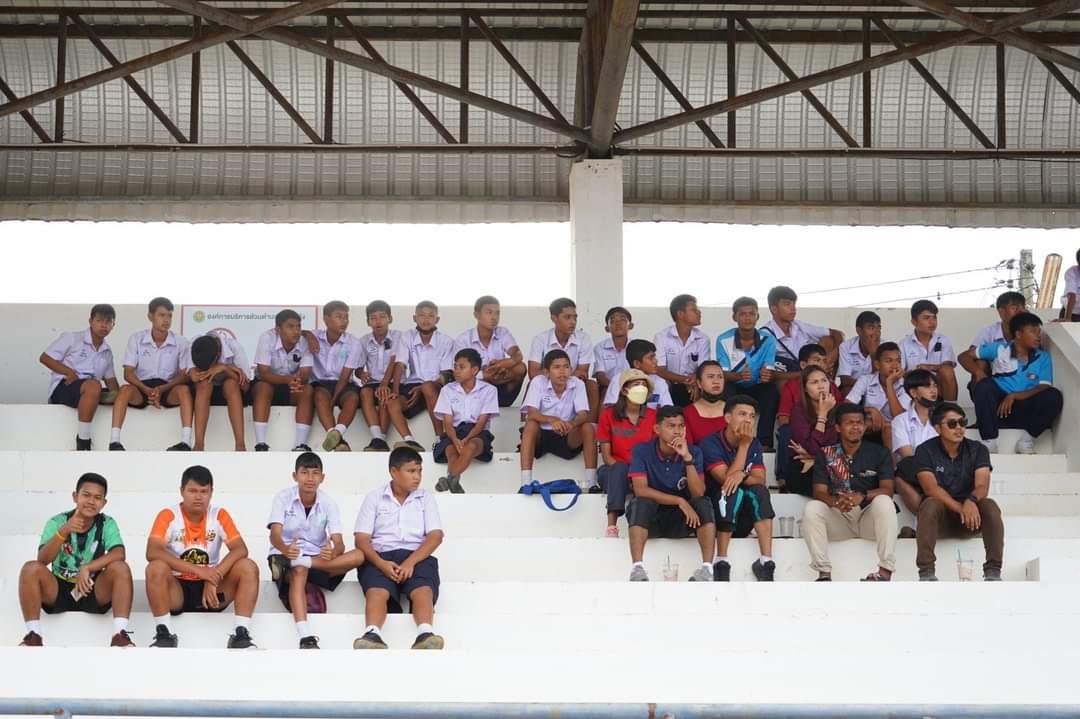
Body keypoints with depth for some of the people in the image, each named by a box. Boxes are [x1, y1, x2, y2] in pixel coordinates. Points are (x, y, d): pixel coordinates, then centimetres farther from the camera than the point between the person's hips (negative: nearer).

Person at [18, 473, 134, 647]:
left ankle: (119, 634, -33)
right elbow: (43, 560, -20)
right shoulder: (57, 522, -6)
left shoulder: (107, 524, -3)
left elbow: (119, 554, -19)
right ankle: (33, 634, -25)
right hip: (58, 591, 0)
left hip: (93, 591, 0)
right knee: (31, 568, -27)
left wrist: (87, 568, -31)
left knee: (120, 568, -26)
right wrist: (64, 531, -35)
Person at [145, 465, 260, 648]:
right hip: (178, 589, -2)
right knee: (156, 568, -32)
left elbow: (240, 550, -13)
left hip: (211, 589, 2)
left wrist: (214, 578, -29)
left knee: (248, 567, -21)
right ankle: (164, 633, -25)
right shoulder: (168, 516, -8)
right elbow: (152, 552, -24)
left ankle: (241, 632, -27)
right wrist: (199, 571, -30)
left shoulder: (220, 515, -2)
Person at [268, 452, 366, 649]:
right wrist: (285, 549, -45)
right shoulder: (283, 498, -7)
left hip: (317, 558, 3)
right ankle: (306, 638, -52)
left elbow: (339, 543, -12)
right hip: (286, 555, -3)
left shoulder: (328, 503, -2)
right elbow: (275, 534, -21)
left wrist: (332, 552, -38)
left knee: (359, 556, -23)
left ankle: (301, 563, -31)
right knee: (299, 571, -40)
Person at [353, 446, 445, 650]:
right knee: (377, 591, -33)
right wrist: (382, 564, -15)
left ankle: (425, 635, -56)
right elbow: (361, 539, 5)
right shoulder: (374, 498, 15)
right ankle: (373, 635, -56)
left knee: (423, 590, -33)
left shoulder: (425, 499, 18)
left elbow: (436, 535, 5)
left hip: (417, 557, 1)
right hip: (380, 557, 0)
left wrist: (410, 562, -13)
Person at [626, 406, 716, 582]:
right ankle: (637, 567, -43)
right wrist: (679, 501, -26)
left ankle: (707, 567, -35)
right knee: (641, 503, -33)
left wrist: (687, 458, -26)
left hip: (680, 520, 2)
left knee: (704, 504, -26)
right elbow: (640, 490, -20)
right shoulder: (642, 451, -9)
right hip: (650, 519, -2)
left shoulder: (693, 452, -4)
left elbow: (698, 493, -15)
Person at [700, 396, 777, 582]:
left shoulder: (754, 444, 5)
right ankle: (721, 563, -32)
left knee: (760, 492, -24)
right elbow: (727, 479, -22)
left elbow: (761, 481, -6)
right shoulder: (711, 444, -13)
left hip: (743, 519, 4)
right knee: (734, 492, -32)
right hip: (715, 512, -4)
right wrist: (744, 445, -21)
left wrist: (742, 475, -28)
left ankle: (766, 562, -31)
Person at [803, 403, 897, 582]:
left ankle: (885, 572, -33)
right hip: (838, 518, 1)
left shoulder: (879, 453, 1)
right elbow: (819, 492, -6)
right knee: (811, 508, -27)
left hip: (869, 517, -1)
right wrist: (836, 501, -31)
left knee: (884, 502, -33)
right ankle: (824, 573, -27)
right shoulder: (826, 455, 3)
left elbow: (887, 490, -10)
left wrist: (862, 497, -32)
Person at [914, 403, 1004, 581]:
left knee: (990, 506, -28)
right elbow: (931, 488, -16)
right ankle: (926, 572, -39)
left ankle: (993, 572, -32)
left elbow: (982, 486, -13)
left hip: (971, 515, 2)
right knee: (930, 504, -33)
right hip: (941, 515, -2)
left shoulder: (978, 450, 1)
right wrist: (960, 508, -29)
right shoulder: (925, 451, -4)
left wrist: (971, 501, -37)